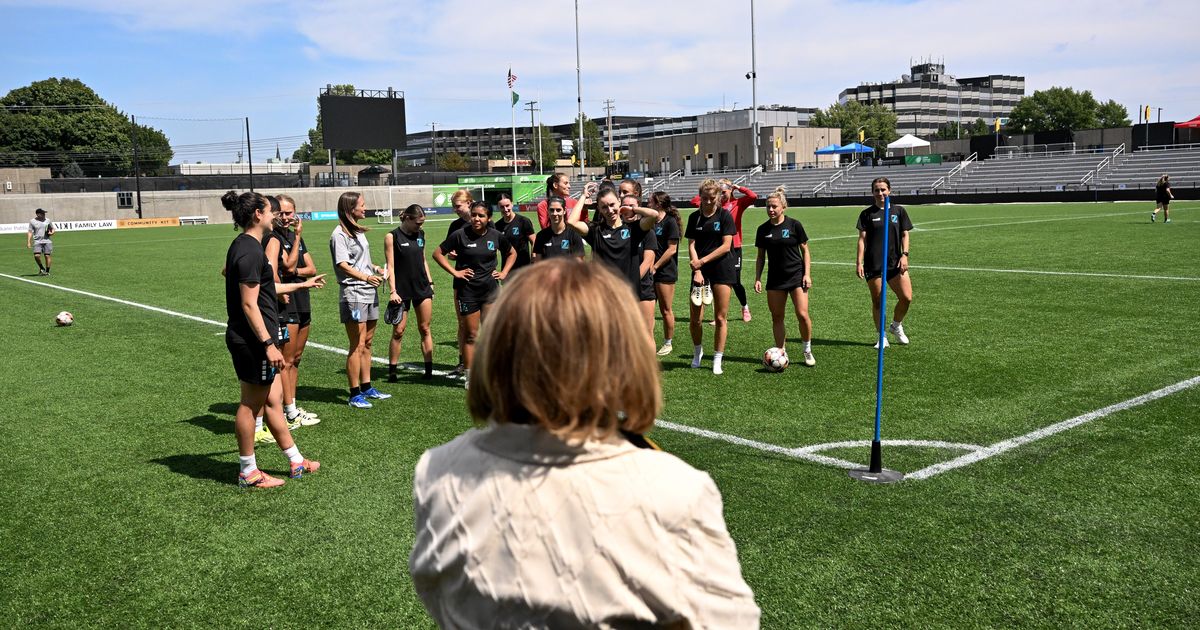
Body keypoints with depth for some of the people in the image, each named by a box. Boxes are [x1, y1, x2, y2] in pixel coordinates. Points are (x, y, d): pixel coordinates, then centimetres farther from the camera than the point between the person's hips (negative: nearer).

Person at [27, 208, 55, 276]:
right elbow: (30, 232, 3)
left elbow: (52, 229, 20)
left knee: (47, 256, -3)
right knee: (37, 256, -15)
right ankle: (41, 268, 10)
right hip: (37, 241, -1)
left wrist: (51, 233, -3)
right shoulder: (32, 221, 4)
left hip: (47, 241, 1)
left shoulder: (47, 221, 9)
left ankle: (47, 271, 8)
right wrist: (28, 242, -4)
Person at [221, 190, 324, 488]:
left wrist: (303, 284, 37)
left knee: (272, 399, 16)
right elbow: (249, 304, -22)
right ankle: (248, 472, 14)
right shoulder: (250, 250, -19)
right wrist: (268, 344, -22)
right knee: (251, 404, 1)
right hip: (252, 340, -11)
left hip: (250, 340, 11)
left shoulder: (245, 246, 14)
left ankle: (296, 461, 26)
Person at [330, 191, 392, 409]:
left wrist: (375, 268, 10)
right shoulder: (339, 234, -11)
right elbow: (343, 265, -20)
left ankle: (367, 388, 23)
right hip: (353, 294, -9)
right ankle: (355, 395, 1)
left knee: (367, 344, 14)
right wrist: (366, 277, -33)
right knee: (357, 346, -6)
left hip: (369, 292, 9)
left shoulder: (358, 231, 16)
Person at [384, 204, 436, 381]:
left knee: (425, 329, 4)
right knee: (398, 331, -1)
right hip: (402, 290, -4)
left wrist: (430, 282, 15)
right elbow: (390, 266, -9)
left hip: (422, 287, 4)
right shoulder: (392, 237, -6)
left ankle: (429, 370, 7)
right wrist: (392, 291, -14)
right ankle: (392, 371, 8)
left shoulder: (420, 234, 9)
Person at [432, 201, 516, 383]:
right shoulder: (460, 235, -8)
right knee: (470, 334, 5)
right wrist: (455, 272, -8)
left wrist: (504, 272, 7)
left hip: (491, 288, 2)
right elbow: (437, 253, -3)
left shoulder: (495, 236, 1)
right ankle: (469, 375, 14)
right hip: (467, 289, -2)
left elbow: (512, 253, 19)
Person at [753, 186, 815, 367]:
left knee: (802, 314, -9)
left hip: (796, 276, -3)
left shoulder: (794, 225, -4)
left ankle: (808, 351, 11)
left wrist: (807, 274, -7)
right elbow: (760, 256, 11)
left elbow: (805, 251, 1)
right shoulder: (763, 230, 4)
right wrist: (757, 279, 4)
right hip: (775, 279, 3)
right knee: (777, 318, 4)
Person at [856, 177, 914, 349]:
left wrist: (904, 254, -6)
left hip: (895, 262, 1)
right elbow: (862, 239, 2)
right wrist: (859, 262, -5)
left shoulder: (899, 211, 9)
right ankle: (882, 337, 15)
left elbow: (905, 235, 8)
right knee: (877, 301, 2)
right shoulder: (867, 214, 5)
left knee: (906, 298, -8)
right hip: (873, 264, -1)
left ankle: (896, 325, 19)